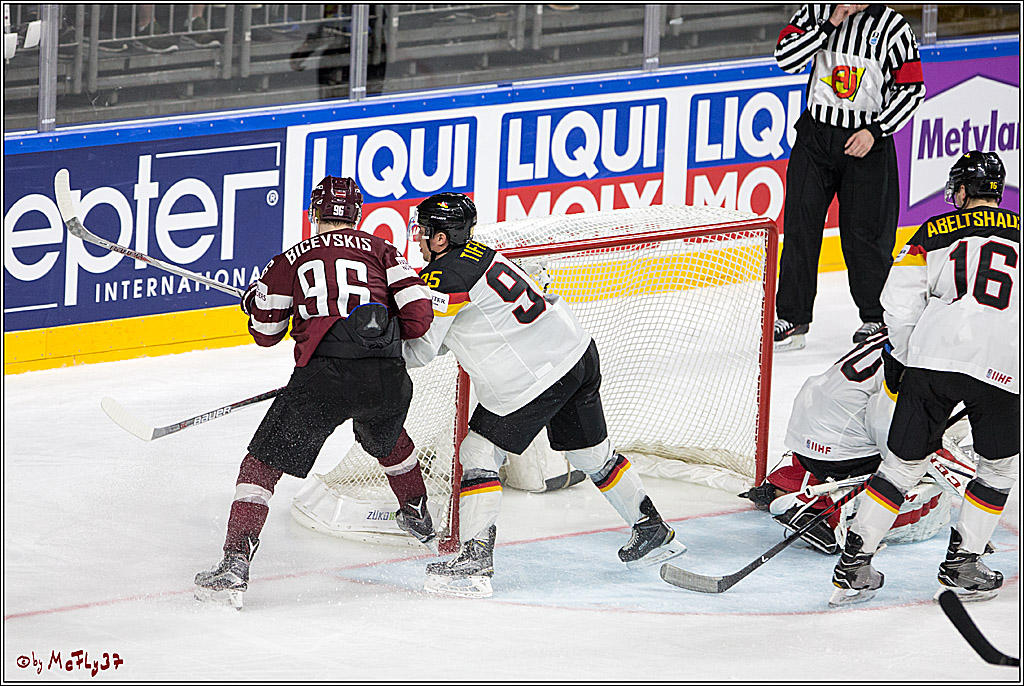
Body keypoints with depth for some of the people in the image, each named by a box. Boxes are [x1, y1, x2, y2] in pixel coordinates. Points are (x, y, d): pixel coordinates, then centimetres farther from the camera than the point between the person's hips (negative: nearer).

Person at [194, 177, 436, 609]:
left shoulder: (291, 261, 15)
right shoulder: (382, 252, 17)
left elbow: (265, 332, 22)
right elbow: (417, 316, 7)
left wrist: (256, 297, 43)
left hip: (324, 376, -3)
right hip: (388, 378, 3)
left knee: (264, 462, 3)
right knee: (385, 438, 37)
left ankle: (235, 566, -11)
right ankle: (418, 519, 55)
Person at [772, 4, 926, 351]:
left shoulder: (893, 26, -5)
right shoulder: (817, 11, 2)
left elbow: (912, 89, -3)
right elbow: (785, 58, -9)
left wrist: (875, 131, -13)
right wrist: (831, 24, -15)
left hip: (867, 141, -2)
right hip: (815, 134, 2)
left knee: (864, 231, -1)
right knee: (800, 224, 0)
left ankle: (876, 317, 15)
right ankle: (792, 317, 7)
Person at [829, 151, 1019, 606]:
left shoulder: (935, 232, 15)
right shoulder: (1019, 232, 18)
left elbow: (899, 301, 8)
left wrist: (897, 357, 19)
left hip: (933, 354, 1)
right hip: (1003, 365, -1)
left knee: (904, 462, 11)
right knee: (1000, 466, 20)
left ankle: (853, 567, 8)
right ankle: (960, 564, 15)